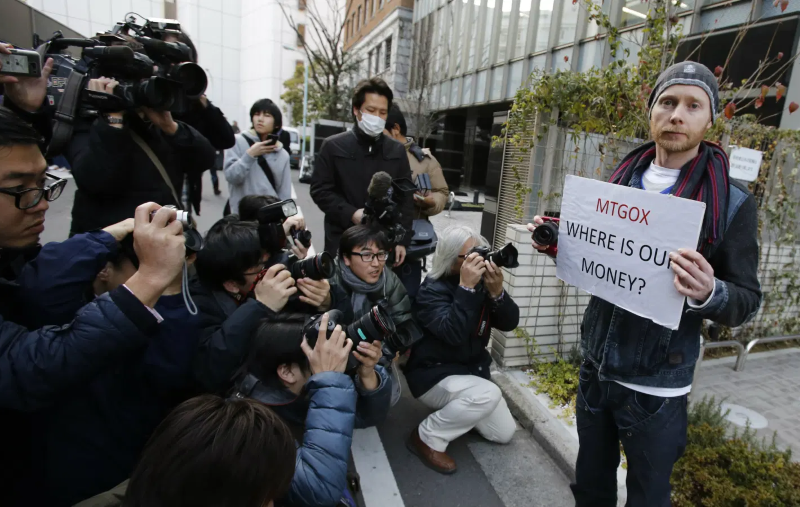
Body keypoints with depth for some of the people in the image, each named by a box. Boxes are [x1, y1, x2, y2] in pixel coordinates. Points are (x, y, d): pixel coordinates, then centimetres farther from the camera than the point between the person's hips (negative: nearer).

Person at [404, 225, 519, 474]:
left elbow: (509, 323, -9)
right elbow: (453, 333, -37)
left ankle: (454, 409, 25)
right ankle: (427, 437, -14)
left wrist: (497, 292, -27)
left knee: (504, 433, 8)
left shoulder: (482, 282, -4)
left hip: (472, 368, 7)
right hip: (434, 374, -7)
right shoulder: (433, 289, -22)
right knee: (488, 395, -33)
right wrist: (466, 287, -39)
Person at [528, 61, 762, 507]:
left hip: (655, 387, -4)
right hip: (595, 366, 4)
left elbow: (747, 301, -7)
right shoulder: (620, 181, 4)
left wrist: (709, 294, -30)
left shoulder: (732, 203, -9)